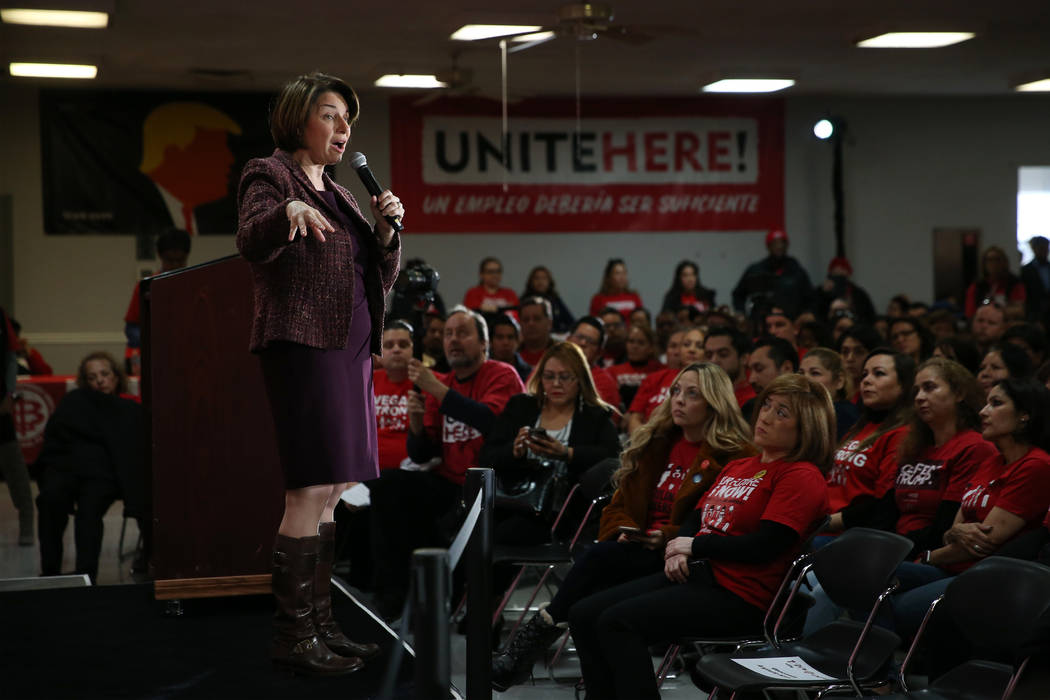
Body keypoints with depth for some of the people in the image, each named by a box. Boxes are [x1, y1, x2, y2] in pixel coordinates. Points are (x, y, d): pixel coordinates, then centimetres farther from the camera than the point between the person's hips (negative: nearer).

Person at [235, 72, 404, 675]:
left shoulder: (340, 195, 22)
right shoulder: (270, 175, -1)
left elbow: (381, 280, 20)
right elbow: (251, 240, -21)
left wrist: (387, 228, 3)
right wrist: (288, 211, -41)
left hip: (350, 349, 8)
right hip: (302, 345, -8)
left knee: (335, 490, 8)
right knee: (313, 488, -12)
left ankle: (319, 622, 14)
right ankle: (293, 635, -8)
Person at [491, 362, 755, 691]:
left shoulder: (735, 455, -1)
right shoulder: (657, 443, 19)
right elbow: (621, 502, 21)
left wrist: (671, 537, -18)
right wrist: (624, 531, -2)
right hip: (636, 550, 6)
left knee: (601, 556, -29)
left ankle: (523, 653, -24)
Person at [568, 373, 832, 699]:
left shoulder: (802, 477, -8)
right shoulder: (736, 467, 20)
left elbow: (764, 546, -17)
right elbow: (695, 519, 22)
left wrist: (695, 545, -6)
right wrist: (678, 551, -1)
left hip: (739, 597, -9)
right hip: (698, 574, 9)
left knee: (616, 621, -24)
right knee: (583, 615, -2)